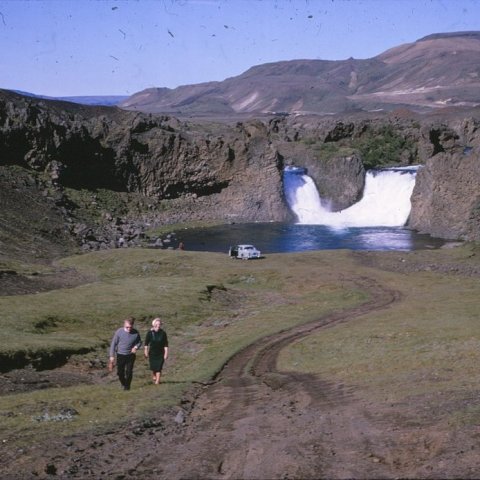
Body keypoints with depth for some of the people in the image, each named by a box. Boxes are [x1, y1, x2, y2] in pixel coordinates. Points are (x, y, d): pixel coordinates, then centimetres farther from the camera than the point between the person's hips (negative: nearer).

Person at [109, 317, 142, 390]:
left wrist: (136, 347, -14)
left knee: (129, 372, 0)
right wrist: (112, 356, -8)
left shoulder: (135, 333, -9)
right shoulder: (119, 332, -14)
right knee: (120, 372, 4)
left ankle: (127, 386, 18)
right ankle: (123, 384, 30)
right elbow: (113, 344, -6)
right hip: (120, 355, 0)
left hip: (131, 355, 0)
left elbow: (139, 342, 9)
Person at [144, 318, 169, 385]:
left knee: (159, 368, -6)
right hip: (152, 353, 0)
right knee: (153, 367, 7)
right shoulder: (150, 333, -5)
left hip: (160, 353, 0)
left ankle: (157, 381, -2)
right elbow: (146, 343, 1)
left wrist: (166, 353, -5)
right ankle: (153, 376, 35)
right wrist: (146, 352, -2)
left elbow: (166, 344, -2)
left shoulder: (163, 333, -5)